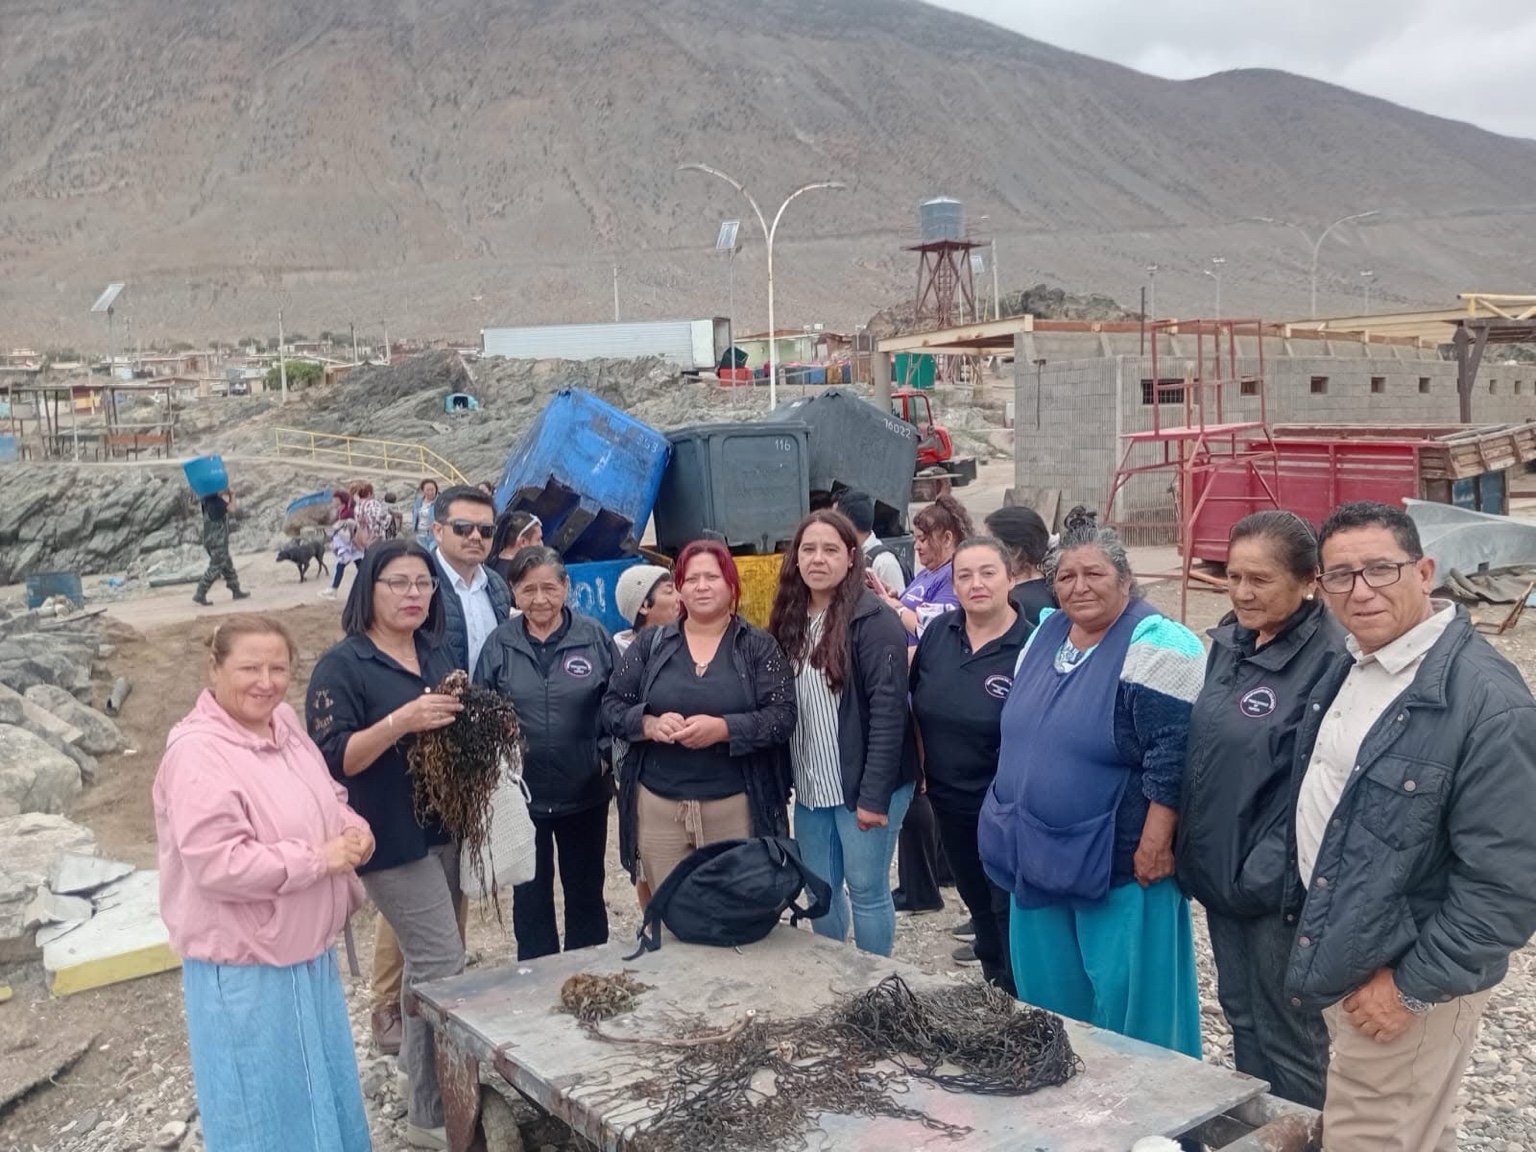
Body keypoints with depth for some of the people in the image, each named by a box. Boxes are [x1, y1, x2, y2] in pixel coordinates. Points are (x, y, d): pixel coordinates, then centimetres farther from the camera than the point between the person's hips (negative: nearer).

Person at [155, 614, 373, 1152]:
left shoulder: (284, 724, 3)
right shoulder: (198, 755, -23)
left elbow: (324, 803, 17)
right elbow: (216, 864, -29)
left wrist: (353, 830, -4)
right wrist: (318, 859, -23)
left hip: (308, 954, 9)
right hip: (245, 970, -8)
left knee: (324, 1094, 24)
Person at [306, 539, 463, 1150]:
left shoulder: (435, 651, 8)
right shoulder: (342, 665, -13)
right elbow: (333, 759, -19)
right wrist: (401, 721, -30)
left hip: (444, 827, 7)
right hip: (391, 838, -7)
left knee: (425, 956, 16)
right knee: (442, 963, -7)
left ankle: (416, 1058, 34)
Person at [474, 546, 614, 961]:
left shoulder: (594, 638, -3)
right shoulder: (500, 644, -2)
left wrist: (606, 755, -8)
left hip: (585, 791, 0)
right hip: (522, 793, 0)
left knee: (586, 889, 14)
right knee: (530, 894, 12)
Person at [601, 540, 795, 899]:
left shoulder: (759, 646, 0)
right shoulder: (650, 644, 7)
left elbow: (783, 716, -7)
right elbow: (611, 708, 7)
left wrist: (723, 729, -21)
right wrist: (649, 724, -14)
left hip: (737, 808, -2)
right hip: (658, 807, 2)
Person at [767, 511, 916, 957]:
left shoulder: (873, 620, -14)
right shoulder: (790, 619, 7)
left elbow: (888, 710, -18)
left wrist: (874, 794, -20)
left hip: (862, 786, -6)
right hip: (809, 787, 6)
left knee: (867, 891, 5)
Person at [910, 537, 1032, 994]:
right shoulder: (938, 632, -2)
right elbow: (915, 700, 11)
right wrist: (923, 760, 8)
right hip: (949, 802, 6)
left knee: (1010, 912, 6)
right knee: (977, 900, 23)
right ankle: (992, 985, 43)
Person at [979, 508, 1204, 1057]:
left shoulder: (1155, 646, -16)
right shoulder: (1045, 633, 7)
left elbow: (1173, 752, -21)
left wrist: (1155, 843, -22)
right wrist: (1011, 816, 18)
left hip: (1118, 866, -7)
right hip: (1039, 857, 8)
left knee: (1125, 1002, 4)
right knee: (1048, 993, 18)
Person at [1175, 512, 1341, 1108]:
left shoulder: (1329, 659, -18)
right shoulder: (1229, 641, 6)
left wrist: (1272, 871, -22)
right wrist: (1191, 845, 10)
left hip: (1279, 885, -8)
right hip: (1219, 870, 8)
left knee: (1287, 1037, 7)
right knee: (1241, 1015, 22)